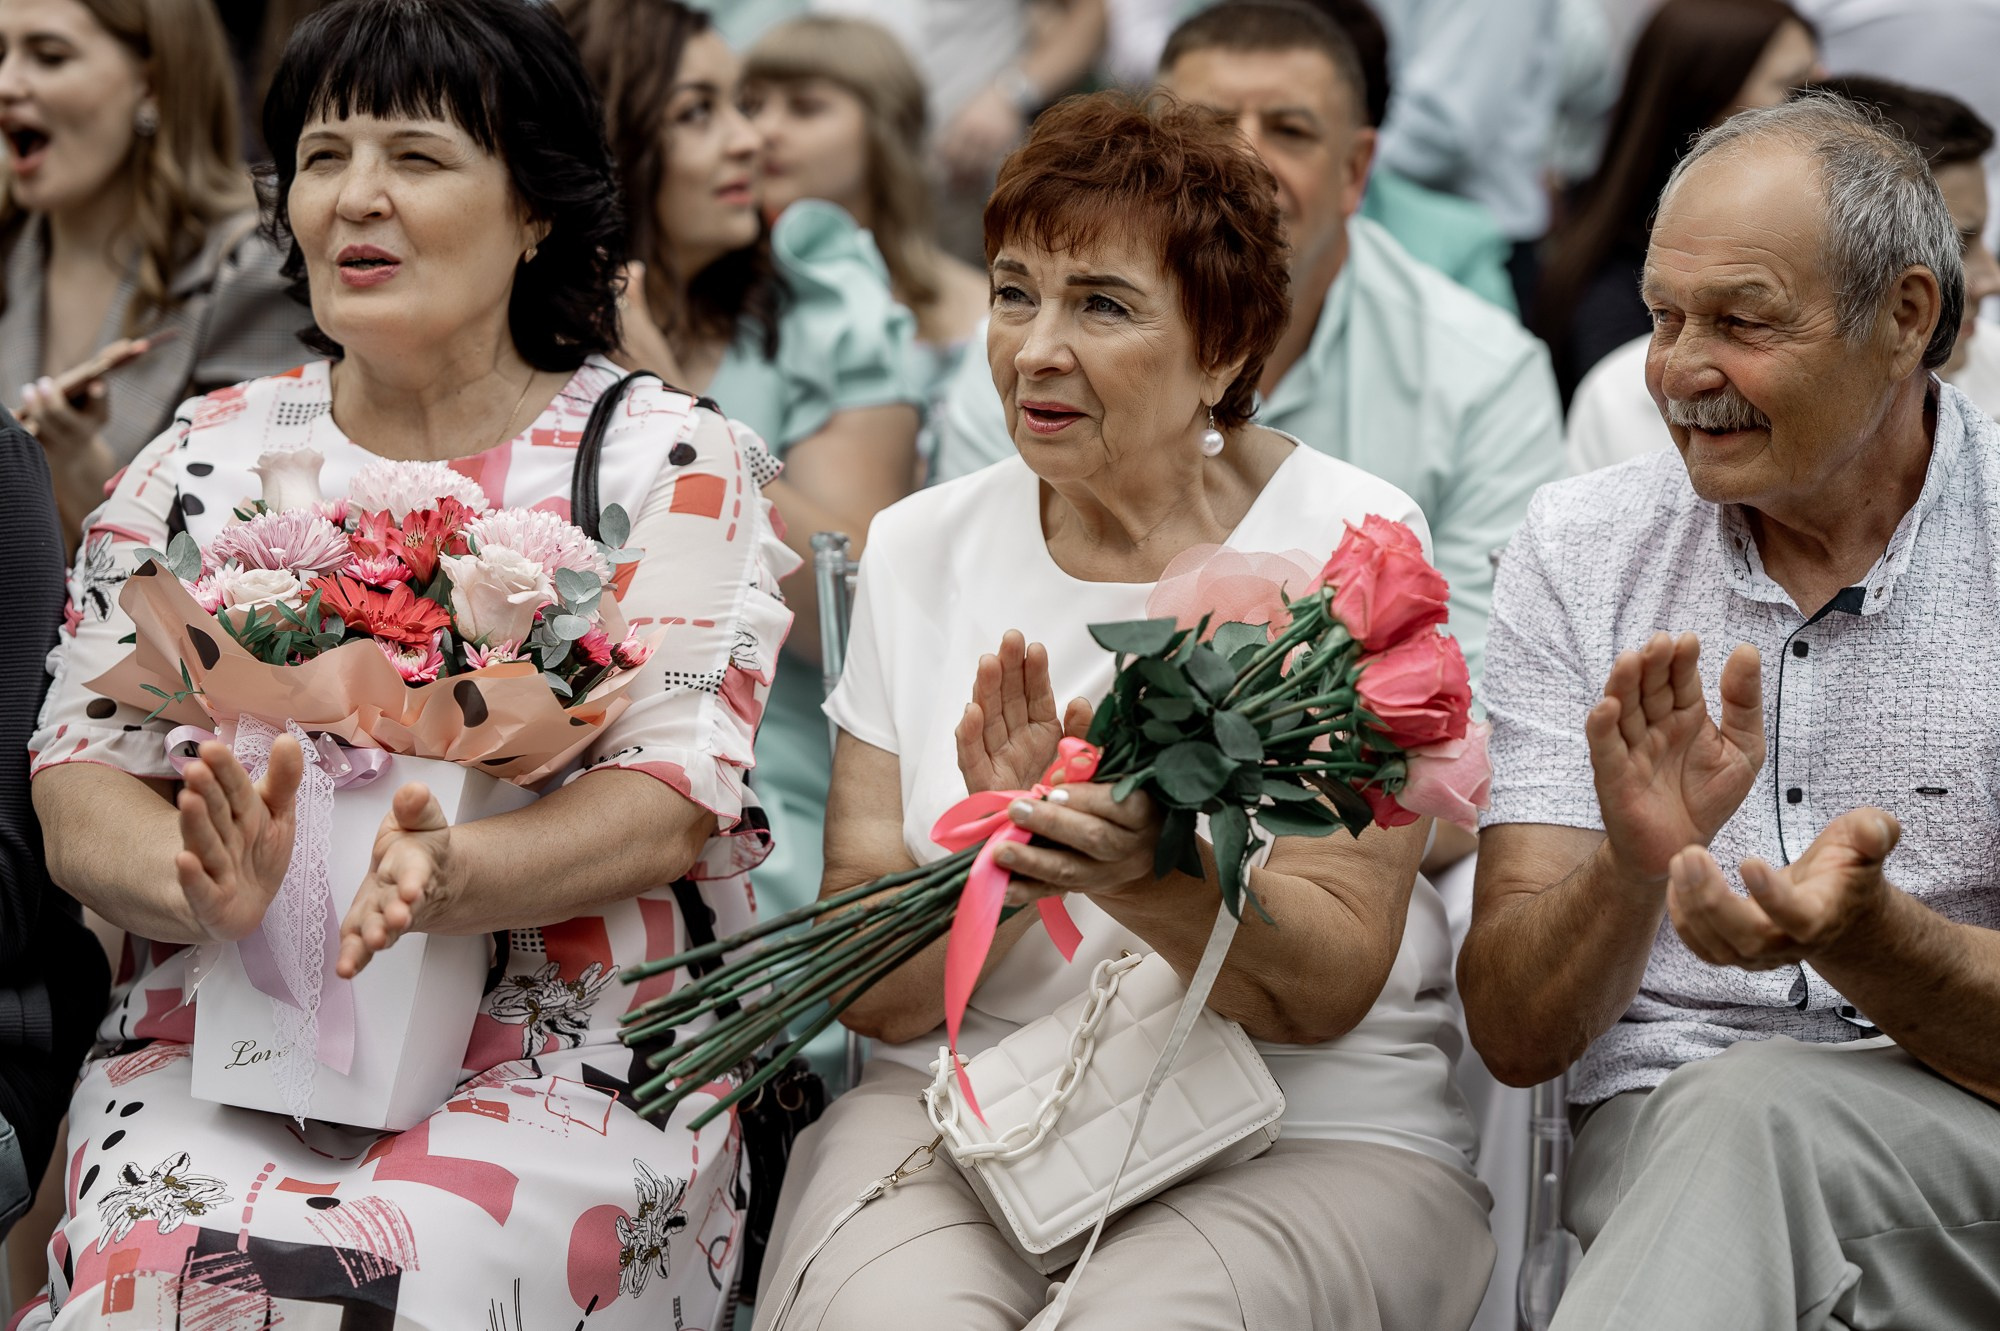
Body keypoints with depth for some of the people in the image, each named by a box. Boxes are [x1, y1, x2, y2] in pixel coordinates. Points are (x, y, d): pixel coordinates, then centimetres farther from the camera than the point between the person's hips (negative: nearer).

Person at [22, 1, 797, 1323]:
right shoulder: (206, 458, 13)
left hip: (563, 1060, -2)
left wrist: (452, 878, -25)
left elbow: (674, 799, -5)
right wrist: (204, 884, -18)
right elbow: (80, 789, 6)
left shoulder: (670, 460, 6)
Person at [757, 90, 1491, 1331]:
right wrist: (1004, 849, -19)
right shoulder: (922, 549, 7)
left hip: (1306, 1139, -2)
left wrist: (1141, 875, -29)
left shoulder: (1349, 541, -2)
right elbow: (868, 986, 1)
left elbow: (1333, 986, -10)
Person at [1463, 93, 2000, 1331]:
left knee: (1749, 1110, -34)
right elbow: (1516, 1034, 0)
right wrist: (1633, 865, -21)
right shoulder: (1581, 549, 7)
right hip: (1659, 1130, 2)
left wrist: (1862, 936, -30)